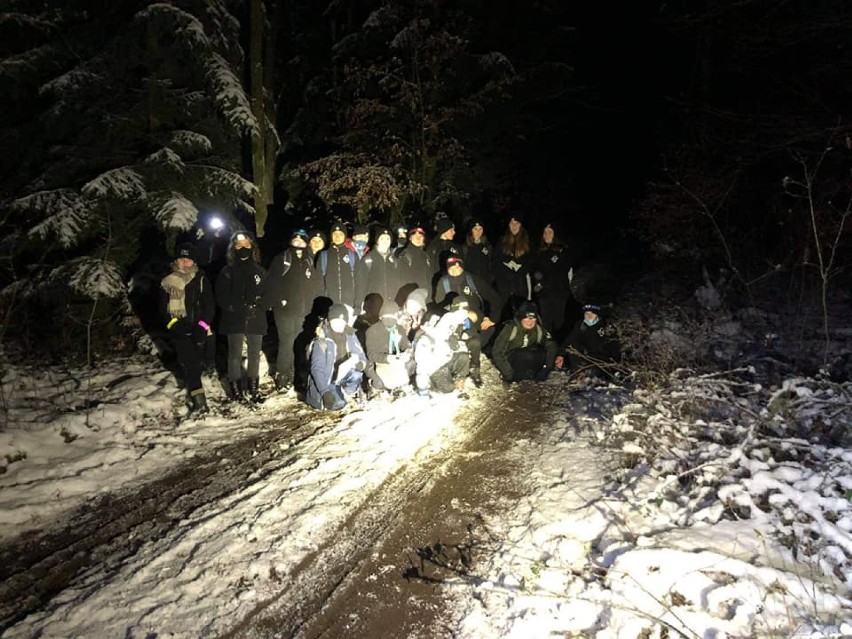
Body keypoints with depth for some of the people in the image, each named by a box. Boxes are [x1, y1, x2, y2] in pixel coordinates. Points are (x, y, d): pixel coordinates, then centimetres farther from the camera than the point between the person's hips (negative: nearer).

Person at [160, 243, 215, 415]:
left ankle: (193, 393, 23)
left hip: (198, 329, 0)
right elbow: (164, 307, 6)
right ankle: (198, 399, -5)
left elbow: (209, 305, -1)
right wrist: (173, 323, -9)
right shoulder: (168, 282, 5)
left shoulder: (201, 280, 1)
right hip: (179, 330, 0)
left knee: (196, 363, 5)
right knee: (189, 363, -6)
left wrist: (202, 326, -11)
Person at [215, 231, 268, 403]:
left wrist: (258, 305, -3)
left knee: (254, 354, 7)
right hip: (234, 320, -2)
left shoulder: (259, 270, 11)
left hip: (256, 319, 2)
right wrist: (234, 308, -9)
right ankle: (235, 388, 7)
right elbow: (221, 296, 2)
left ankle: (253, 387, 19)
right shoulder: (227, 271, 4)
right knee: (235, 355, -1)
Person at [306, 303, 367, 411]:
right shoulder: (321, 341, -18)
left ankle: (347, 394, 2)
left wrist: (357, 363, -37)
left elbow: (362, 359, -10)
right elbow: (317, 369, -23)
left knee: (356, 374, -29)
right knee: (338, 404, -28)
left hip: (343, 376, 3)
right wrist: (325, 392, -37)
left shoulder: (350, 336, -6)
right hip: (326, 380, -3)